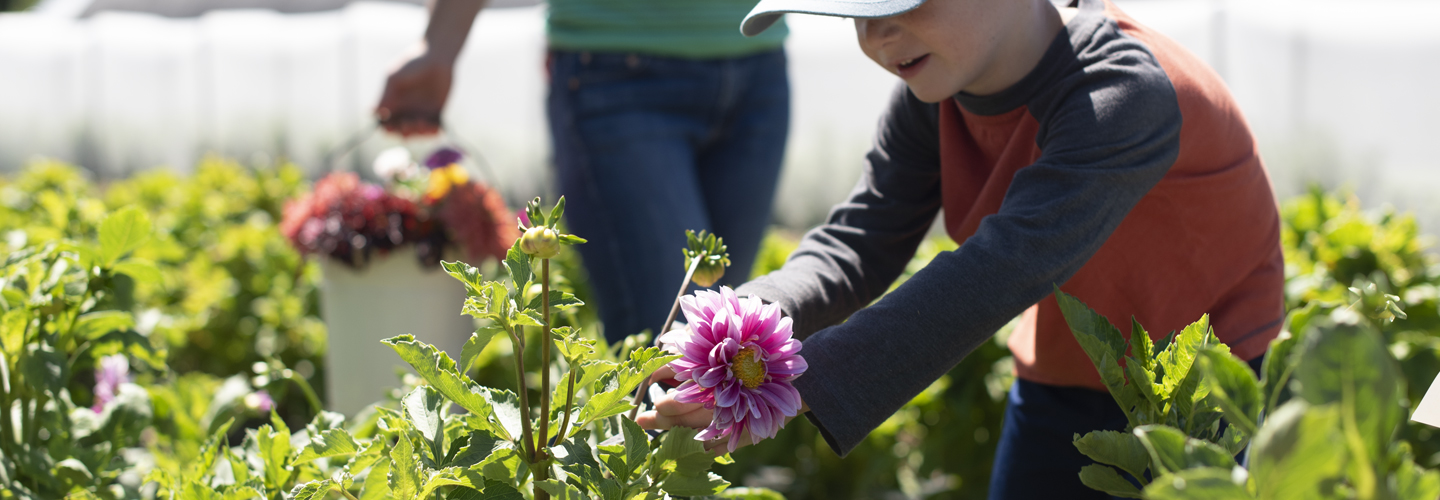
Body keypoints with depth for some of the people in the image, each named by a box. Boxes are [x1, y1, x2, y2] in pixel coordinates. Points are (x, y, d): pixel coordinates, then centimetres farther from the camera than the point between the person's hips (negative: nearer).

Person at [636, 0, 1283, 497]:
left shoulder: (1126, 95, -32)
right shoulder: (934, 92, -8)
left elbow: (999, 274, -42)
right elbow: (856, 247, -9)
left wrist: (796, 384, -48)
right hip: (1065, 380, 7)